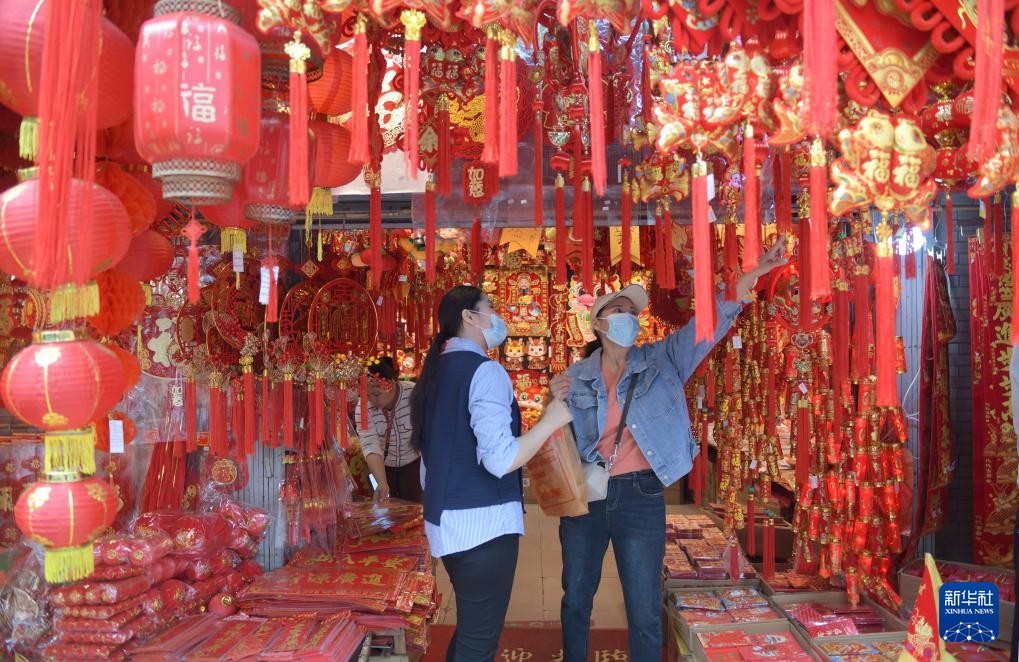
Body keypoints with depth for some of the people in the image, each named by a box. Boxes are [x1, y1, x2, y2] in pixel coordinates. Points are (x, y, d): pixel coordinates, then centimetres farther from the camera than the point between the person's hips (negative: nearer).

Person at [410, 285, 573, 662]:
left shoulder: (436, 372, 12)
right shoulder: (485, 370, -14)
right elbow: (500, 459, -24)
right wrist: (551, 421, -13)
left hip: (445, 521, 9)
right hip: (484, 522, -9)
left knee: (468, 630, 22)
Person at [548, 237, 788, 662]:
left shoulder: (662, 361, -1)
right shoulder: (577, 377, 0)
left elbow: (713, 320, -10)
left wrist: (756, 272, -19)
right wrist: (557, 403, -14)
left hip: (640, 496, -1)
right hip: (585, 495, 2)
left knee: (645, 614, 8)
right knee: (575, 601, 18)